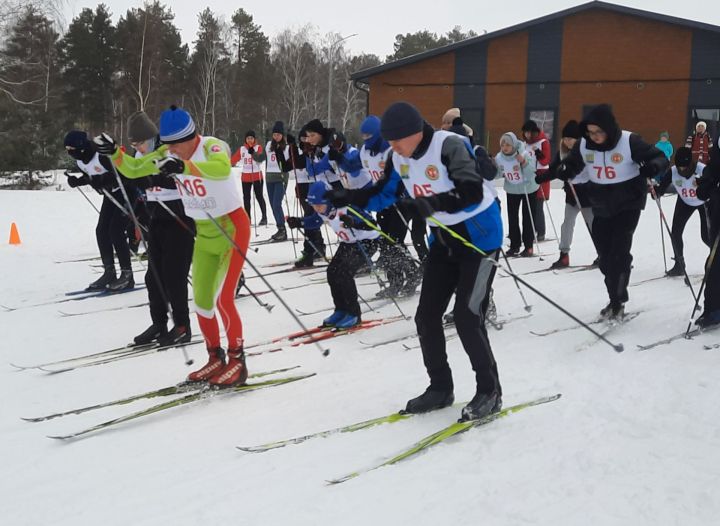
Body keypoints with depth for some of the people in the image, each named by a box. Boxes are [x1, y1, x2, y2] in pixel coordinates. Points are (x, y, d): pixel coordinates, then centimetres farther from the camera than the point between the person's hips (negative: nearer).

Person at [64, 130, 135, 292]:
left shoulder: (102, 154, -28)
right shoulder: (80, 159, -1)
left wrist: (101, 180, -36)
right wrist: (78, 181, -5)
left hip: (126, 191, -9)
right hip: (111, 194, 9)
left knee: (116, 230, -14)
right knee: (101, 230, 3)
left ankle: (127, 275, -6)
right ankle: (109, 273, 10)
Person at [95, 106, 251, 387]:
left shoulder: (213, 147, -22)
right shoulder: (168, 154, -3)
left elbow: (222, 168, -45)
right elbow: (133, 169, 3)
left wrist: (184, 166, -59)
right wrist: (114, 152, -17)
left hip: (232, 227, -7)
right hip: (204, 233, 7)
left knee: (223, 299, -13)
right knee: (202, 301, 8)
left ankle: (237, 361, 3)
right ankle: (215, 358, 24)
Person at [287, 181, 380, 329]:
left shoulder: (345, 208, -34)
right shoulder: (323, 211, -11)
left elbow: (372, 224, -37)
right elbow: (315, 220, 13)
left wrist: (353, 222, -55)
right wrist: (299, 222, -5)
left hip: (367, 242, -8)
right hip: (348, 243, 8)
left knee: (344, 274, -19)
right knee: (332, 272, -3)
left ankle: (354, 314, -5)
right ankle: (341, 310, 13)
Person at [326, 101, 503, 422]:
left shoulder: (449, 146, -25)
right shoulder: (400, 157, -3)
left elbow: (473, 193, -35)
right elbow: (382, 194, 8)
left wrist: (430, 204, -47)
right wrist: (348, 197, -7)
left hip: (479, 236, -7)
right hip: (444, 238, 8)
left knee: (467, 317, -12)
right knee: (427, 315, 5)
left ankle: (489, 392, 5)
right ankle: (440, 387, 19)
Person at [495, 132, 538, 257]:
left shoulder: (524, 154, -28)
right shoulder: (499, 157, -17)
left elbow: (531, 174, -29)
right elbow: (497, 175, -4)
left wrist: (524, 163, -42)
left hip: (528, 189, -4)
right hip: (512, 190, 4)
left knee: (528, 218, 2)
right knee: (512, 218, 7)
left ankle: (528, 246, 9)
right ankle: (514, 245, 18)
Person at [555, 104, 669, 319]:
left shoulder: (629, 142, -20)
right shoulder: (584, 144, -9)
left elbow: (660, 157, -14)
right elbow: (572, 164, 7)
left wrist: (652, 167, -37)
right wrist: (562, 170, -16)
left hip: (628, 206, -5)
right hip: (601, 208, 5)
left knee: (619, 253, -12)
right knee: (605, 256, 9)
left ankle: (618, 302, 1)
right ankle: (615, 300, 26)